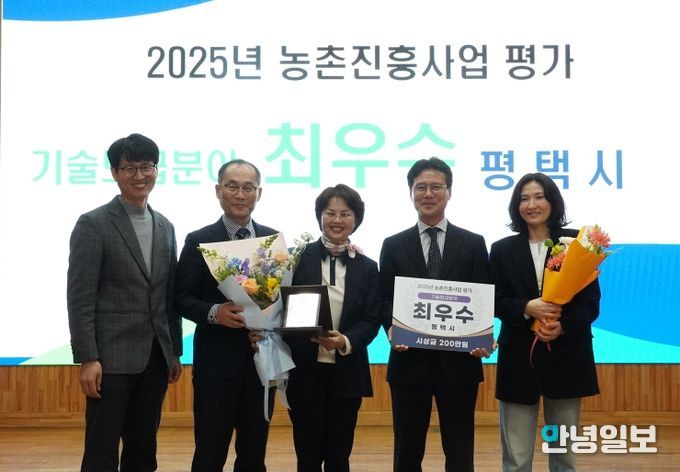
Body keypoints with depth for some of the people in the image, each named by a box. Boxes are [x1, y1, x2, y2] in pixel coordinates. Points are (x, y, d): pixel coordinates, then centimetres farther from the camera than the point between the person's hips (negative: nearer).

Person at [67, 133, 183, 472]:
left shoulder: (165, 227, 13)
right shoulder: (93, 224, -6)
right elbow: (80, 297, -10)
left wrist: (175, 351, 13)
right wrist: (87, 358, -15)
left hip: (155, 357, 6)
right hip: (112, 357, -6)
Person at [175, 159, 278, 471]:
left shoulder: (274, 239, 7)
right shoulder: (199, 241, -3)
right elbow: (182, 299, -4)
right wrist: (214, 312, -22)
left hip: (262, 359, 3)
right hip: (216, 361, -3)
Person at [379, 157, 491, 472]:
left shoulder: (473, 244, 6)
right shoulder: (394, 246, 8)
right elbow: (385, 301, 4)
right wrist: (392, 329, -16)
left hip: (459, 360, 0)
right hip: (410, 360, 1)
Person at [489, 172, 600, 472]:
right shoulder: (503, 249, 5)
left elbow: (591, 301, 0)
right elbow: (496, 302, 2)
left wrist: (564, 326, -18)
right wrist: (527, 309, -18)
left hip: (566, 355, 0)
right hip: (519, 357, 0)